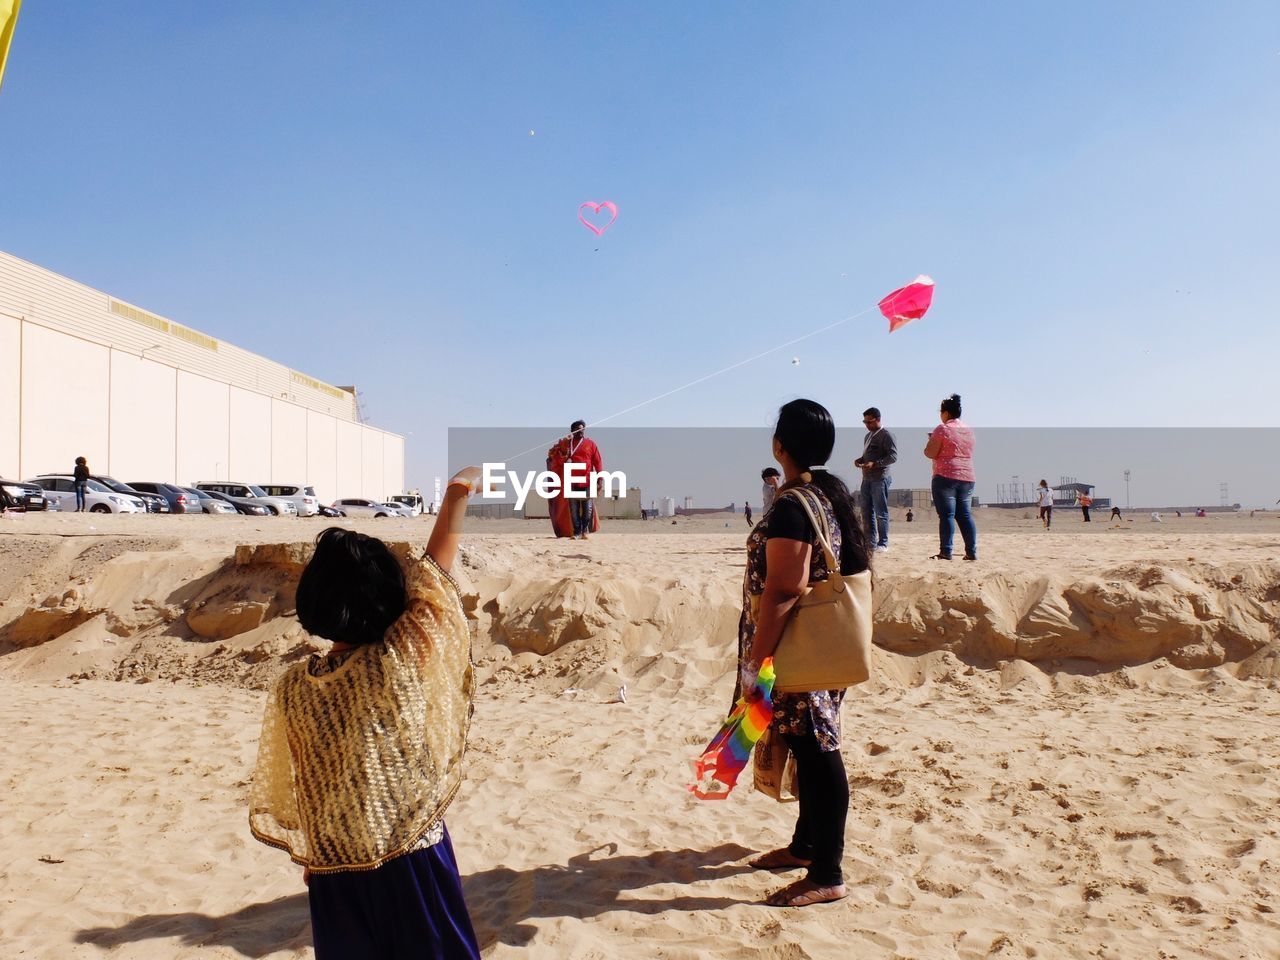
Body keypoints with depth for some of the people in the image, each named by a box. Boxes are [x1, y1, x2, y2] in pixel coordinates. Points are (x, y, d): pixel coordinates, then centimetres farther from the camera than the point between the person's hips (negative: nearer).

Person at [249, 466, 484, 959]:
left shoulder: (291, 688, -7)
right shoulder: (399, 663, -19)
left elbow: (281, 792, 3)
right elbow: (433, 572, -8)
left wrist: (309, 855, 18)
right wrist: (457, 494, 3)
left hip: (332, 874, 4)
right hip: (412, 864, -3)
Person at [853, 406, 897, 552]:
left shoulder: (886, 435, -7)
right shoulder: (868, 436, 18)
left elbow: (893, 456, -14)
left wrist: (874, 464, -22)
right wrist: (860, 460, 7)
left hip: (880, 478, -8)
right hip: (867, 478, 8)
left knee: (881, 512, -4)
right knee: (866, 511, 8)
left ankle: (883, 543, 2)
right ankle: (870, 541, 15)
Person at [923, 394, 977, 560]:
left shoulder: (942, 429, -8)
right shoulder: (968, 430, 15)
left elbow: (930, 453, -12)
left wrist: (931, 440, 9)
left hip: (946, 477, -7)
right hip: (967, 477, 7)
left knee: (946, 515, -6)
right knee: (965, 514, 9)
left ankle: (945, 552, -8)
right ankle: (972, 552, 7)